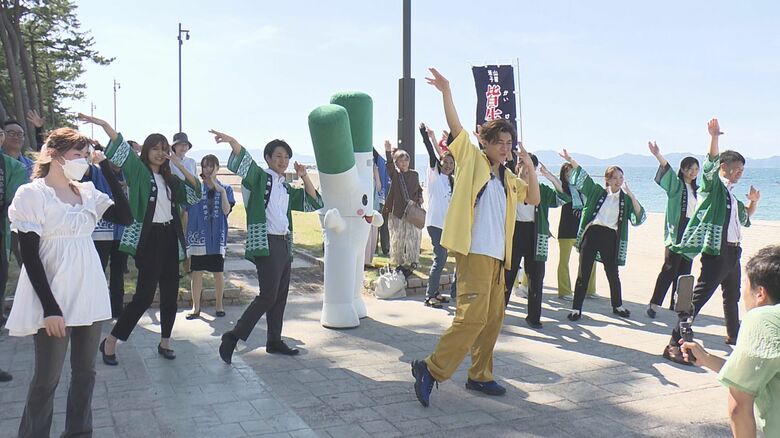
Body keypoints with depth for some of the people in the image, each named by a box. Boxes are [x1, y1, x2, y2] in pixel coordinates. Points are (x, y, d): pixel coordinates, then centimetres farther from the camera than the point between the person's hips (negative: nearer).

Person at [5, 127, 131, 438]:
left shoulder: (87, 192, 7)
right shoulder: (31, 193, -9)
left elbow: (125, 217, -2)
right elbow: (29, 255, -12)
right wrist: (50, 307, -17)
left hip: (89, 296, 6)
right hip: (54, 302, -6)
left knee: (85, 372, 13)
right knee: (46, 379, 4)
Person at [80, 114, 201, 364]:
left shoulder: (169, 178, 15)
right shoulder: (138, 171, -1)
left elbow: (195, 190, 10)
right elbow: (121, 147, -14)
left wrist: (179, 165, 1)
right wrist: (103, 124, -27)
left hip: (169, 236, 6)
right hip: (148, 237, -6)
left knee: (170, 293, 9)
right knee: (145, 294, -9)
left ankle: (165, 342, 22)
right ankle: (110, 341, 5)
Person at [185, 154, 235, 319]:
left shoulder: (225, 189, 4)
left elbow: (226, 210, -8)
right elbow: (187, 211, 3)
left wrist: (221, 191, -16)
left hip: (217, 236, 0)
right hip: (199, 236, 0)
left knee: (218, 272, 7)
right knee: (197, 272, 2)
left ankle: (219, 304, 21)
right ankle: (196, 307, 11)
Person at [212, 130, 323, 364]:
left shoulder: (287, 188, 19)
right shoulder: (260, 178, -1)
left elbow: (313, 202, 22)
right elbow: (244, 161, -20)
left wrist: (304, 177, 10)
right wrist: (232, 141, -38)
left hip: (284, 244, 8)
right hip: (266, 244, -8)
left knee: (280, 296, 12)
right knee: (268, 295, -13)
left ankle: (274, 341, 21)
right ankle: (233, 337, -7)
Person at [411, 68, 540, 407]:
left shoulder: (508, 178, 19)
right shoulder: (473, 161, 1)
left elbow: (534, 199, 17)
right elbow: (456, 126, -8)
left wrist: (530, 167, 6)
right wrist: (446, 92, -16)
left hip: (497, 255, 8)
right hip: (474, 252, -8)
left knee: (493, 319, 12)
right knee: (472, 317, -16)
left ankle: (479, 376, 24)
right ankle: (431, 369, -7)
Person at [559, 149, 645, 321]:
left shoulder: (625, 199, 8)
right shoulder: (597, 191, 7)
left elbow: (639, 216, -3)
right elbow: (582, 176, 3)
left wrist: (632, 196, -13)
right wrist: (570, 160, -8)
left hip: (610, 237, 1)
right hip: (592, 233, -1)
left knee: (613, 274, 12)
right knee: (583, 273, -1)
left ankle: (617, 306, 31)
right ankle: (576, 308, 4)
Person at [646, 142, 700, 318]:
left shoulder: (697, 190, 17)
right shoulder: (676, 184, -3)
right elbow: (667, 170, -22)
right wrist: (658, 155, -39)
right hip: (676, 231, -7)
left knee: (684, 270, 7)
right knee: (670, 269, -12)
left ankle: (677, 304, 14)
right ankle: (654, 304, -9)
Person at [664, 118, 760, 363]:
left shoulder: (733, 197, 21)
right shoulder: (713, 185, -3)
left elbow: (745, 218, 36)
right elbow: (711, 163, -22)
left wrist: (754, 202, 18)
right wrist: (714, 137, -37)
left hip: (734, 251, 9)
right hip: (716, 251, -9)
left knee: (732, 296, 24)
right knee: (699, 296, -15)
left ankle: (733, 335, 45)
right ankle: (674, 344, -18)